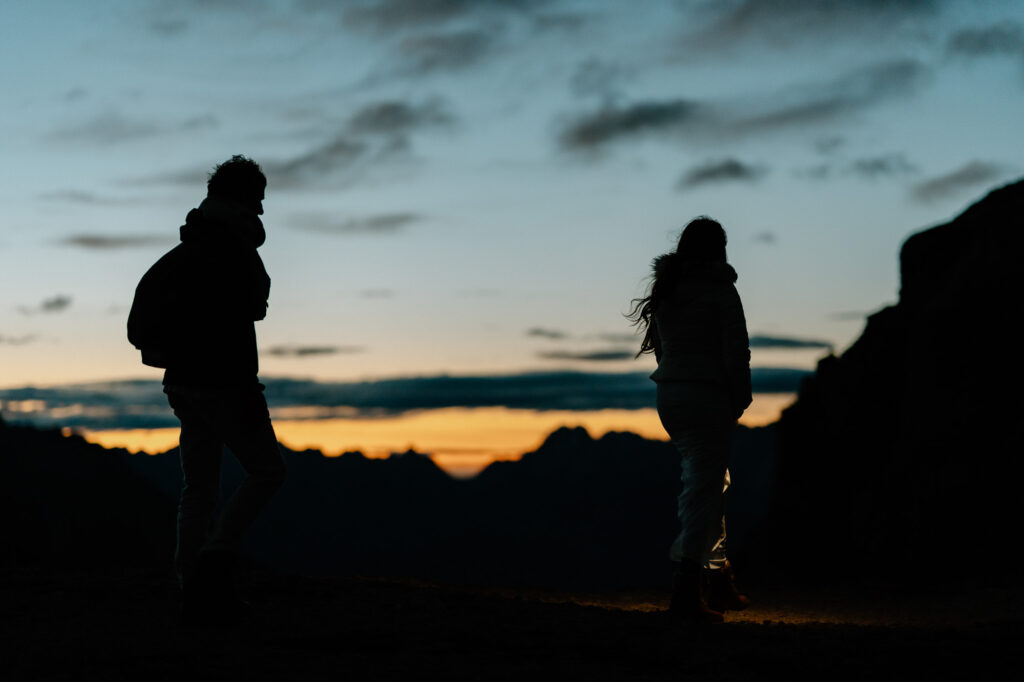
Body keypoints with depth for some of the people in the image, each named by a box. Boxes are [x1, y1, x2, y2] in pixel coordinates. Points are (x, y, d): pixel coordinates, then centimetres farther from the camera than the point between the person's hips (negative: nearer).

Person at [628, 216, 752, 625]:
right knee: (704, 490, -5)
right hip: (708, 397, -7)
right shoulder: (720, 291, -9)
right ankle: (686, 595, -11)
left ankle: (719, 583, 25)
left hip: (669, 395, 7)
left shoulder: (665, 291, 12)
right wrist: (739, 400, 0)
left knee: (708, 484, 19)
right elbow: (735, 351, -13)